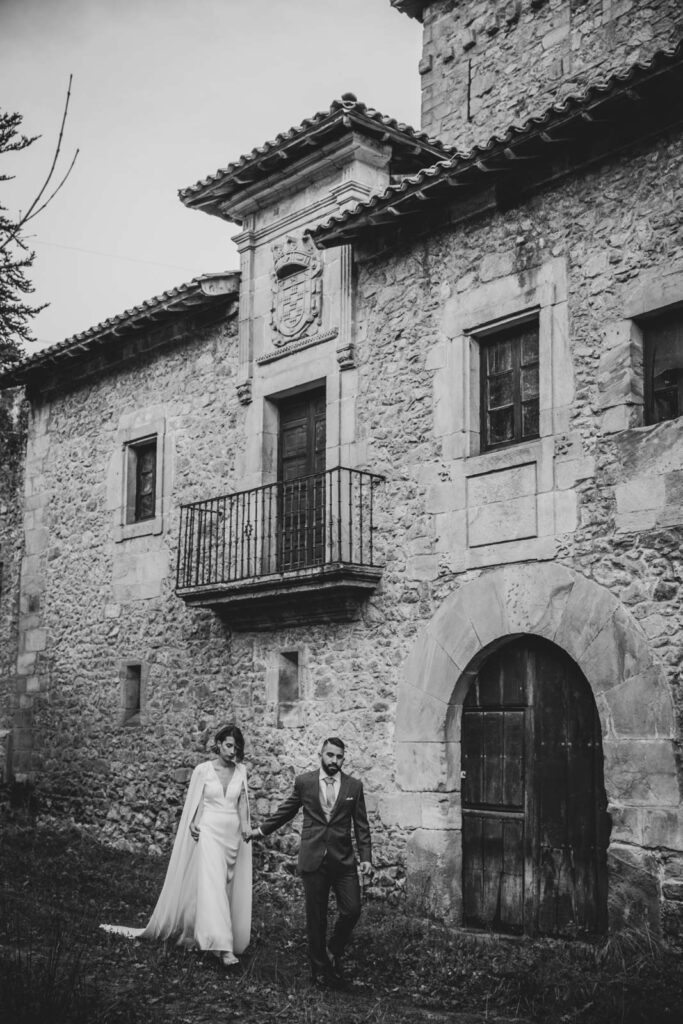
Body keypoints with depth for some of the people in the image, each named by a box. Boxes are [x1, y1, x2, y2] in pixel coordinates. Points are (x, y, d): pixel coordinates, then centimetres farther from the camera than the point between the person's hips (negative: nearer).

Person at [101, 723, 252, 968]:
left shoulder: (241, 771, 6)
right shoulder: (202, 770, -2)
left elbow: (243, 801, 3)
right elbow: (193, 801, 2)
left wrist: (245, 824, -14)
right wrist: (193, 824, -15)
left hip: (233, 835, 4)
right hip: (208, 832, -4)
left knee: (231, 888, 8)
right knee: (211, 885, -16)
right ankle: (222, 946, -22)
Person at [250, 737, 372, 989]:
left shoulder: (354, 786, 4)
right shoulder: (304, 782, 2)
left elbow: (361, 826, 6)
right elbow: (286, 810, 16)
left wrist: (366, 857, -1)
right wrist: (262, 830, 20)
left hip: (343, 861, 1)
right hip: (312, 860, -1)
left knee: (352, 911, -7)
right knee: (316, 917, 5)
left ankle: (333, 953, 19)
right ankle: (320, 968, 19)